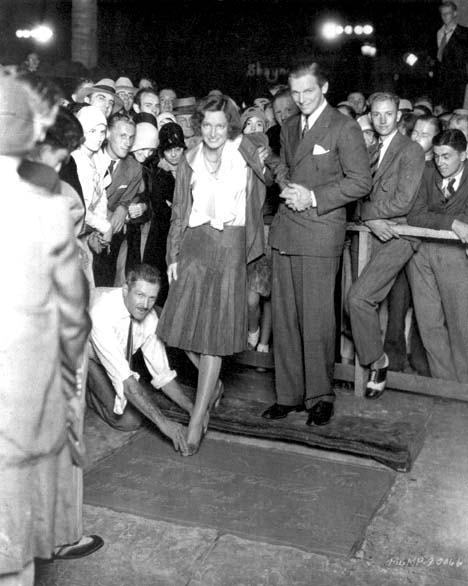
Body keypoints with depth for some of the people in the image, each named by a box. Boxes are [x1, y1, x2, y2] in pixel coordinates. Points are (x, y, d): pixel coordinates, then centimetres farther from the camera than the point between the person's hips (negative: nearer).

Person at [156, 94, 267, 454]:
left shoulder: (246, 154, 2)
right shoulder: (189, 162, 8)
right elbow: (179, 214, 10)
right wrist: (173, 256, 5)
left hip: (230, 247, -3)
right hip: (194, 244, 3)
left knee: (215, 330, -5)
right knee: (186, 324, 1)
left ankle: (197, 421, -2)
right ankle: (213, 385, 31)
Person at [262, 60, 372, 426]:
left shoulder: (345, 128, -4)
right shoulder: (289, 127, 18)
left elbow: (361, 182, -8)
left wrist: (313, 197, -13)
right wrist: (287, 189, 6)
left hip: (320, 234, -6)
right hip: (285, 231, 6)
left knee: (317, 319, -3)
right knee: (284, 317, 7)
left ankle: (320, 397, 11)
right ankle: (289, 394, 17)